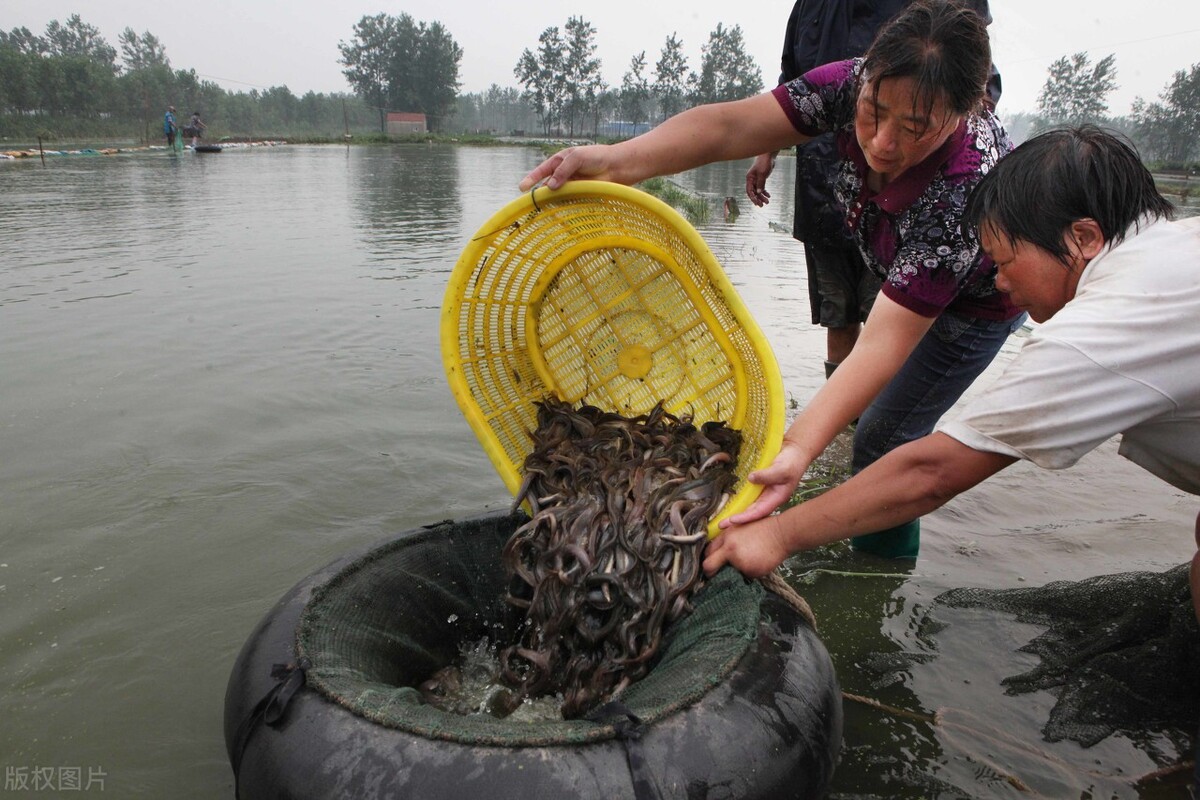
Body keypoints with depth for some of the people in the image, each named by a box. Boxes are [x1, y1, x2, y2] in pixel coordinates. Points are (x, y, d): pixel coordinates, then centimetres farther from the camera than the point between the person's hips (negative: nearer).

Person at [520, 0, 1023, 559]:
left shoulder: (965, 189, -44)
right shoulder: (855, 85, -30)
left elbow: (886, 340, -47)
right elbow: (727, 127, -38)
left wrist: (798, 447, -59)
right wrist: (616, 161, -56)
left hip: (978, 298, -6)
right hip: (899, 274, 6)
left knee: (884, 439, -8)